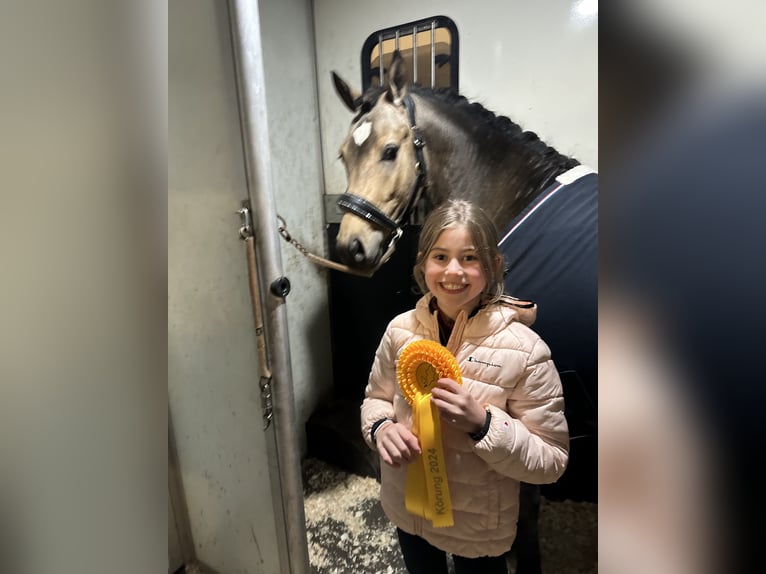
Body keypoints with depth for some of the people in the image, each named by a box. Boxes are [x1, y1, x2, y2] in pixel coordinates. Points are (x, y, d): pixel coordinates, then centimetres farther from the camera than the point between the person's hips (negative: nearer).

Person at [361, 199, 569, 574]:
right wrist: (380, 428, -20)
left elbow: (551, 462, -18)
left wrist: (482, 423, -33)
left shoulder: (525, 350, -25)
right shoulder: (400, 330, -13)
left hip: (478, 528, -3)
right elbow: (376, 397, 2)